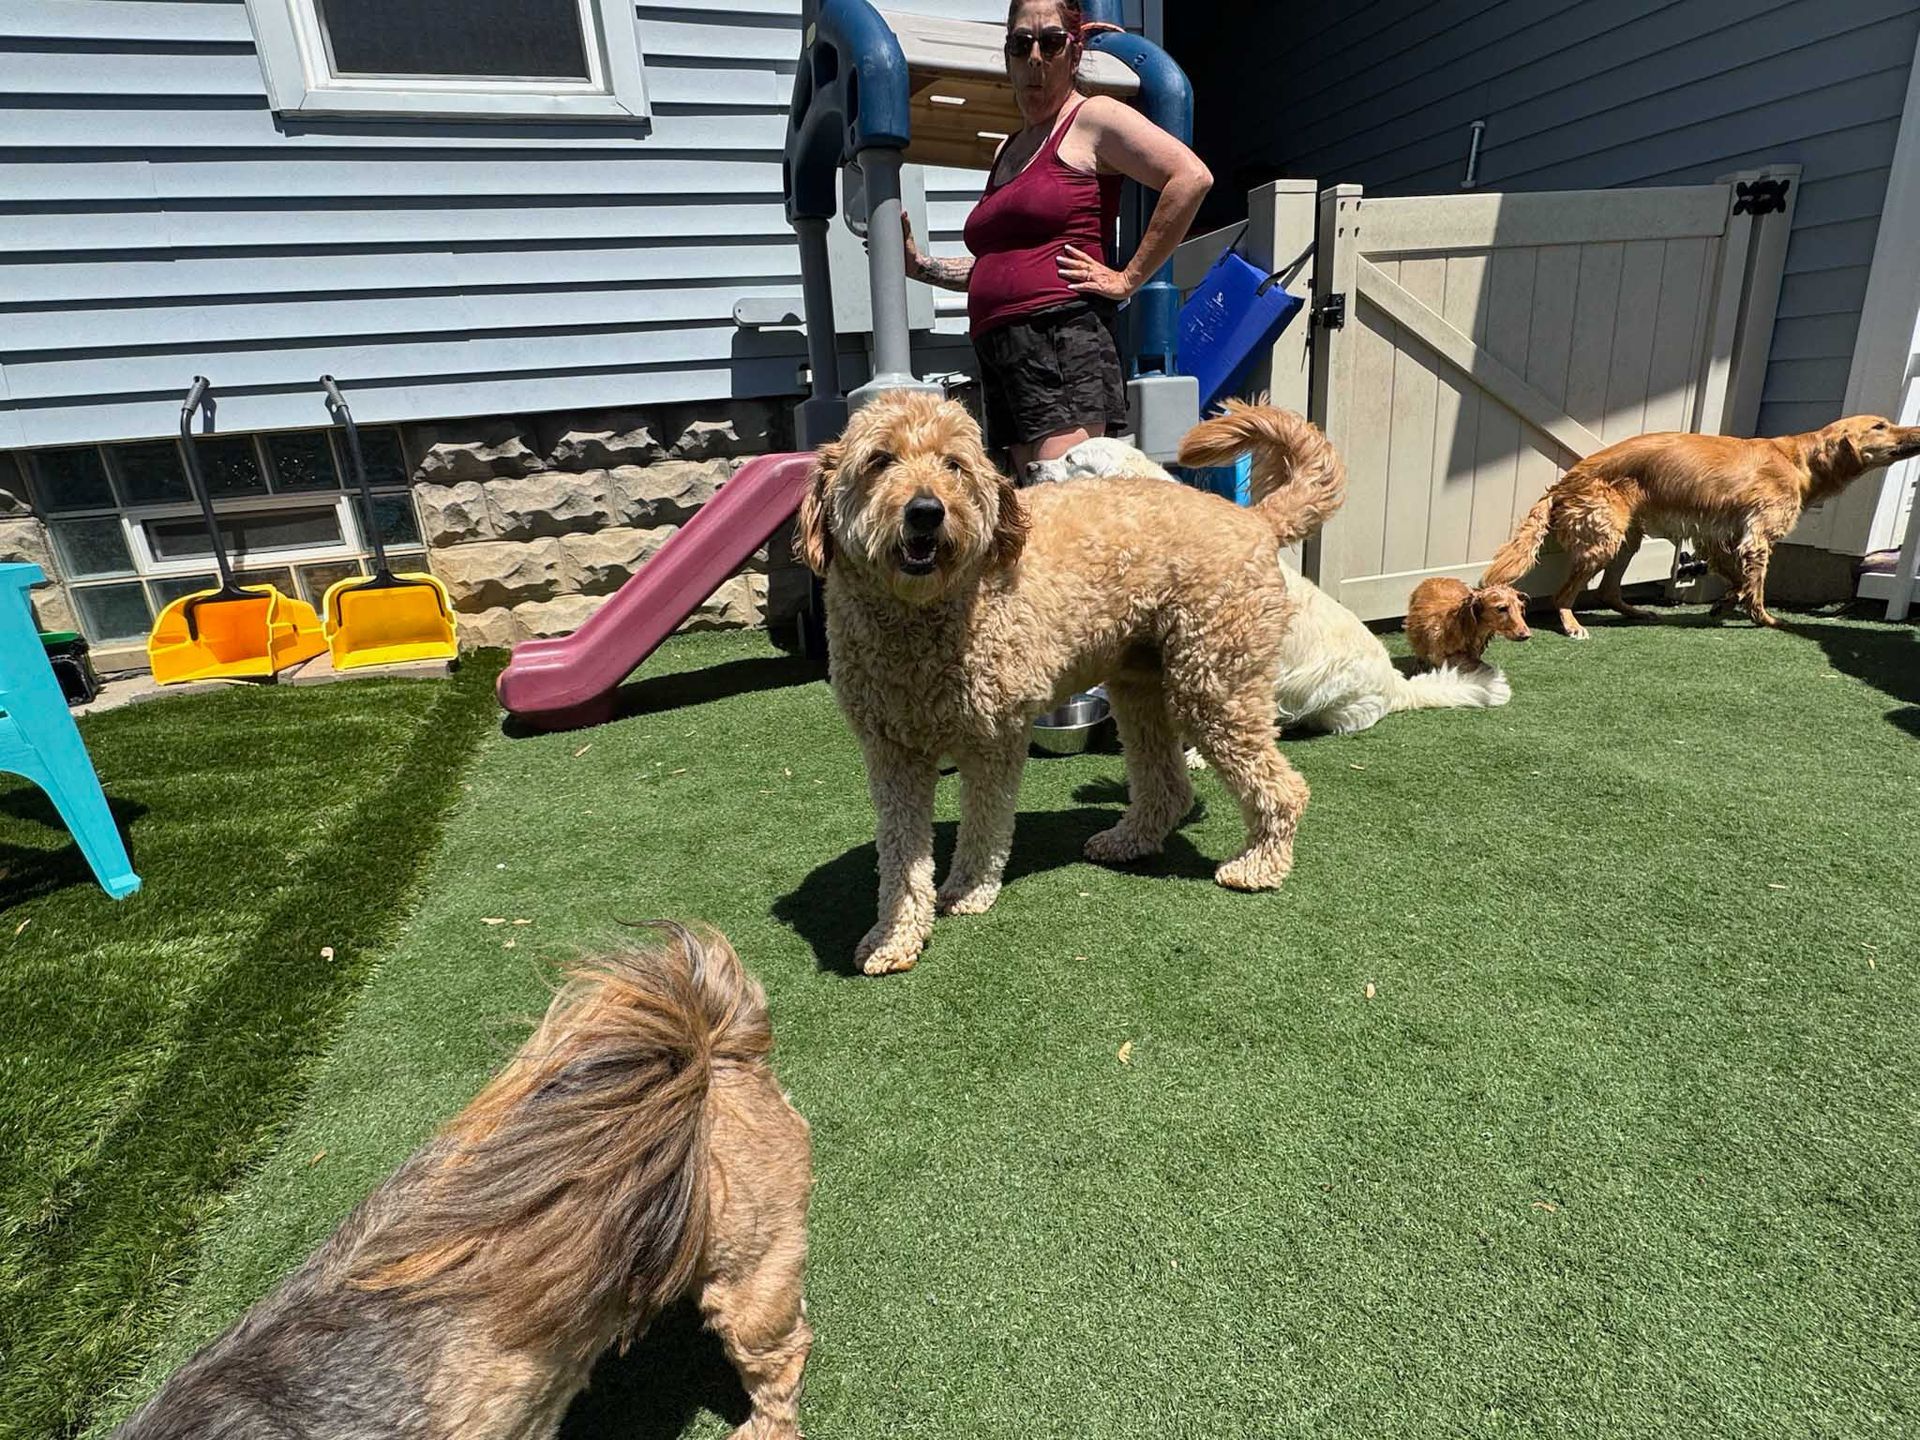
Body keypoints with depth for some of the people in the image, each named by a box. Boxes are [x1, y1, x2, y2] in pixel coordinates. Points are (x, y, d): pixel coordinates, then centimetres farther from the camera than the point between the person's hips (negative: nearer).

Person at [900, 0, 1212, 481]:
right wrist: (919, 265, 22)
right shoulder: (1007, 151, 27)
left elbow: (1192, 177, -9)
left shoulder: (1092, 117, 4)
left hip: (1065, 339, -8)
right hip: (1000, 359, 8)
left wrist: (1128, 278, -10)